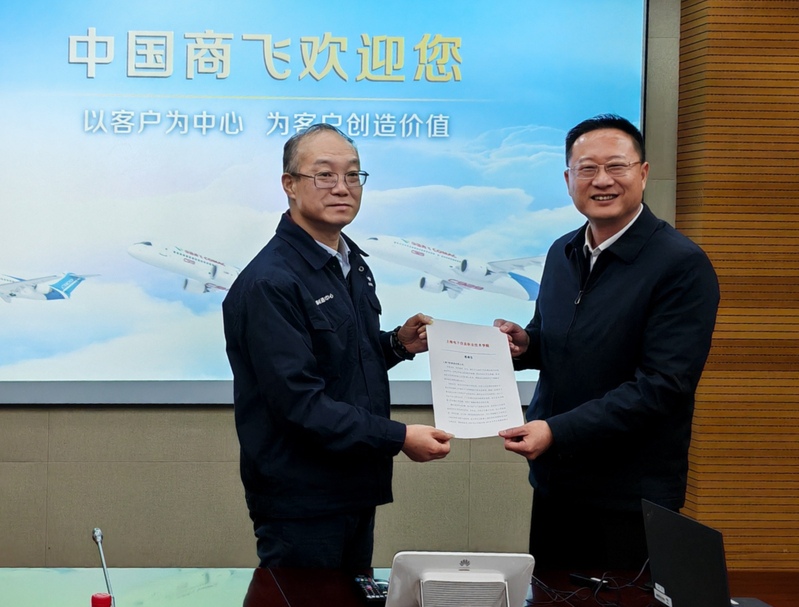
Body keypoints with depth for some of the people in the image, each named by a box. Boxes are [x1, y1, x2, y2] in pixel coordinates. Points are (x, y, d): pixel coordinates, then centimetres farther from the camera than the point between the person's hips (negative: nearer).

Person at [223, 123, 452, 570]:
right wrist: (399, 437, -23)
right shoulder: (269, 283, -20)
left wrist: (397, 344, 3)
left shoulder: (353, 264, 11)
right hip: (301, 502, -9)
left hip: (355, 491, 9)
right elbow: (300, 403, -24)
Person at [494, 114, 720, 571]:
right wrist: (524, 344, -2)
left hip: (631, 499, -6)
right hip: (554, 483, 7)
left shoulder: (683, 266, -15)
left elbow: (663, 385, -21)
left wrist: (558, 431, -24)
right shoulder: (563, 253, 9)